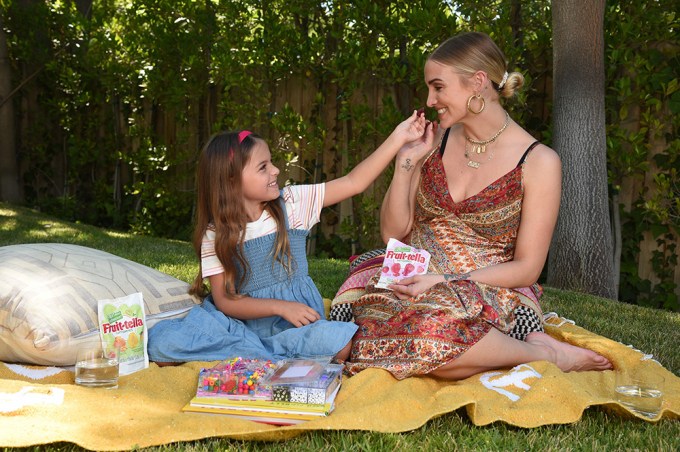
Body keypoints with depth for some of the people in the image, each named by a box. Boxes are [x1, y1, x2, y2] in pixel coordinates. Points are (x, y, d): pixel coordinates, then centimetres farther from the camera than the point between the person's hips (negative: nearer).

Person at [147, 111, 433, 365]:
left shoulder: (291, 203, 1)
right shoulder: (216, 234, -2)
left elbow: (354, 182, -1)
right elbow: (225, 301, -7)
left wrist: (398, 138, -7)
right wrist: (280, 307, -20)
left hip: (296, 317, 1)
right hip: (244, 319, 0)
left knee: (345, 344, -33)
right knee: (161, 342, -25)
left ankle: (248, 352, -16)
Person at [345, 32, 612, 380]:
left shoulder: (539, 162, -5)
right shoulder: (437, 142, 9)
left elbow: (526, 269, -6)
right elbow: (393, 234, 9)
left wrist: (447, 281, -16)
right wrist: (405, 162, -3)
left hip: (486, 293, -5)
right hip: (415, 283, 5)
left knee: (432, 334, -40)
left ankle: (544, 351, -10)